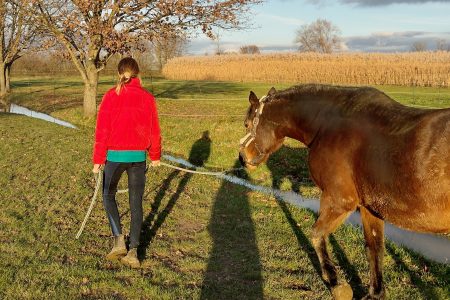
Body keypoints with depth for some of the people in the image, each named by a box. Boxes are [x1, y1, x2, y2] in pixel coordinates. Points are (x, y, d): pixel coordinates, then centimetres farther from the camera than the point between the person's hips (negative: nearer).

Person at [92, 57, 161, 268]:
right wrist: (155, 155, 18)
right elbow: (154, 130, 5)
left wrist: (98, 159, 1)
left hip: (115, 155, -2)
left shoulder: (110, 96, -7)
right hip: (138, 156, 2)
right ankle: (133, 251, 10)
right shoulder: (147, 98, -1)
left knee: (109, 195, 19)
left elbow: (102, 130, -6)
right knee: (136, 203, 9)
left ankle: (119, 240, 6)